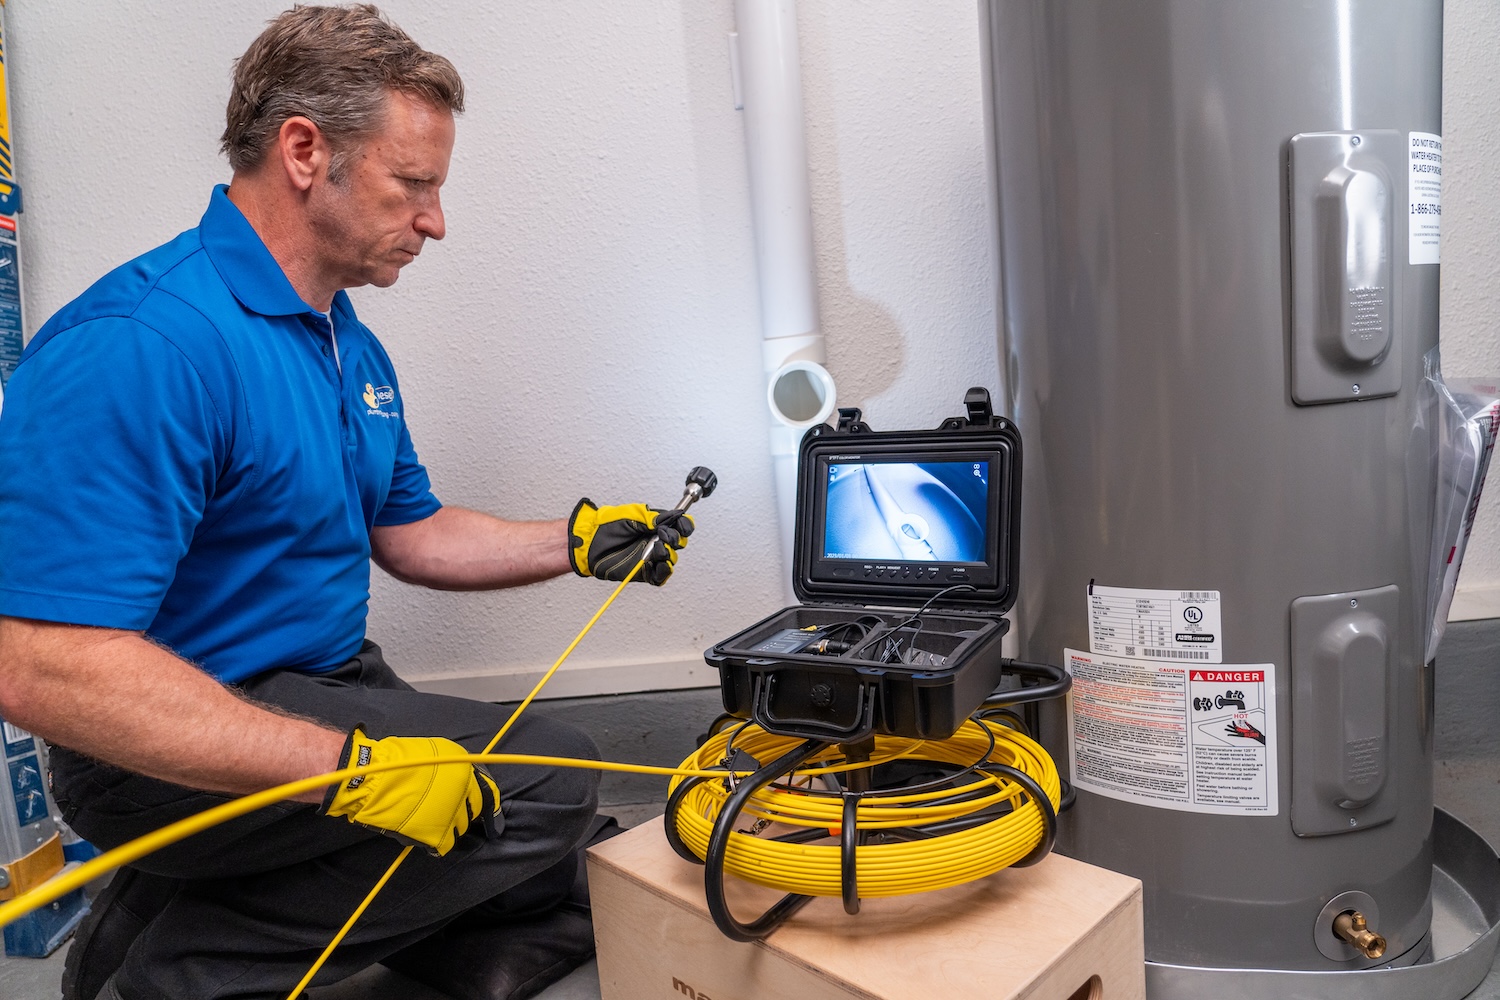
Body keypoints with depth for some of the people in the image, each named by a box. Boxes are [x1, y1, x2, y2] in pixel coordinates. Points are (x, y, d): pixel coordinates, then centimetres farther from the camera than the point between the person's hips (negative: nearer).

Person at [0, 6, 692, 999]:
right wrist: (352, 766, -32)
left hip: (325, 687, 9)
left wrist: (577, 541, 3)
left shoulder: (352, 346, 8)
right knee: (542, 781, -20)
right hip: (172, 758, -9)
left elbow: (409, 535, 15)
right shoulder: (140, 344, -24)